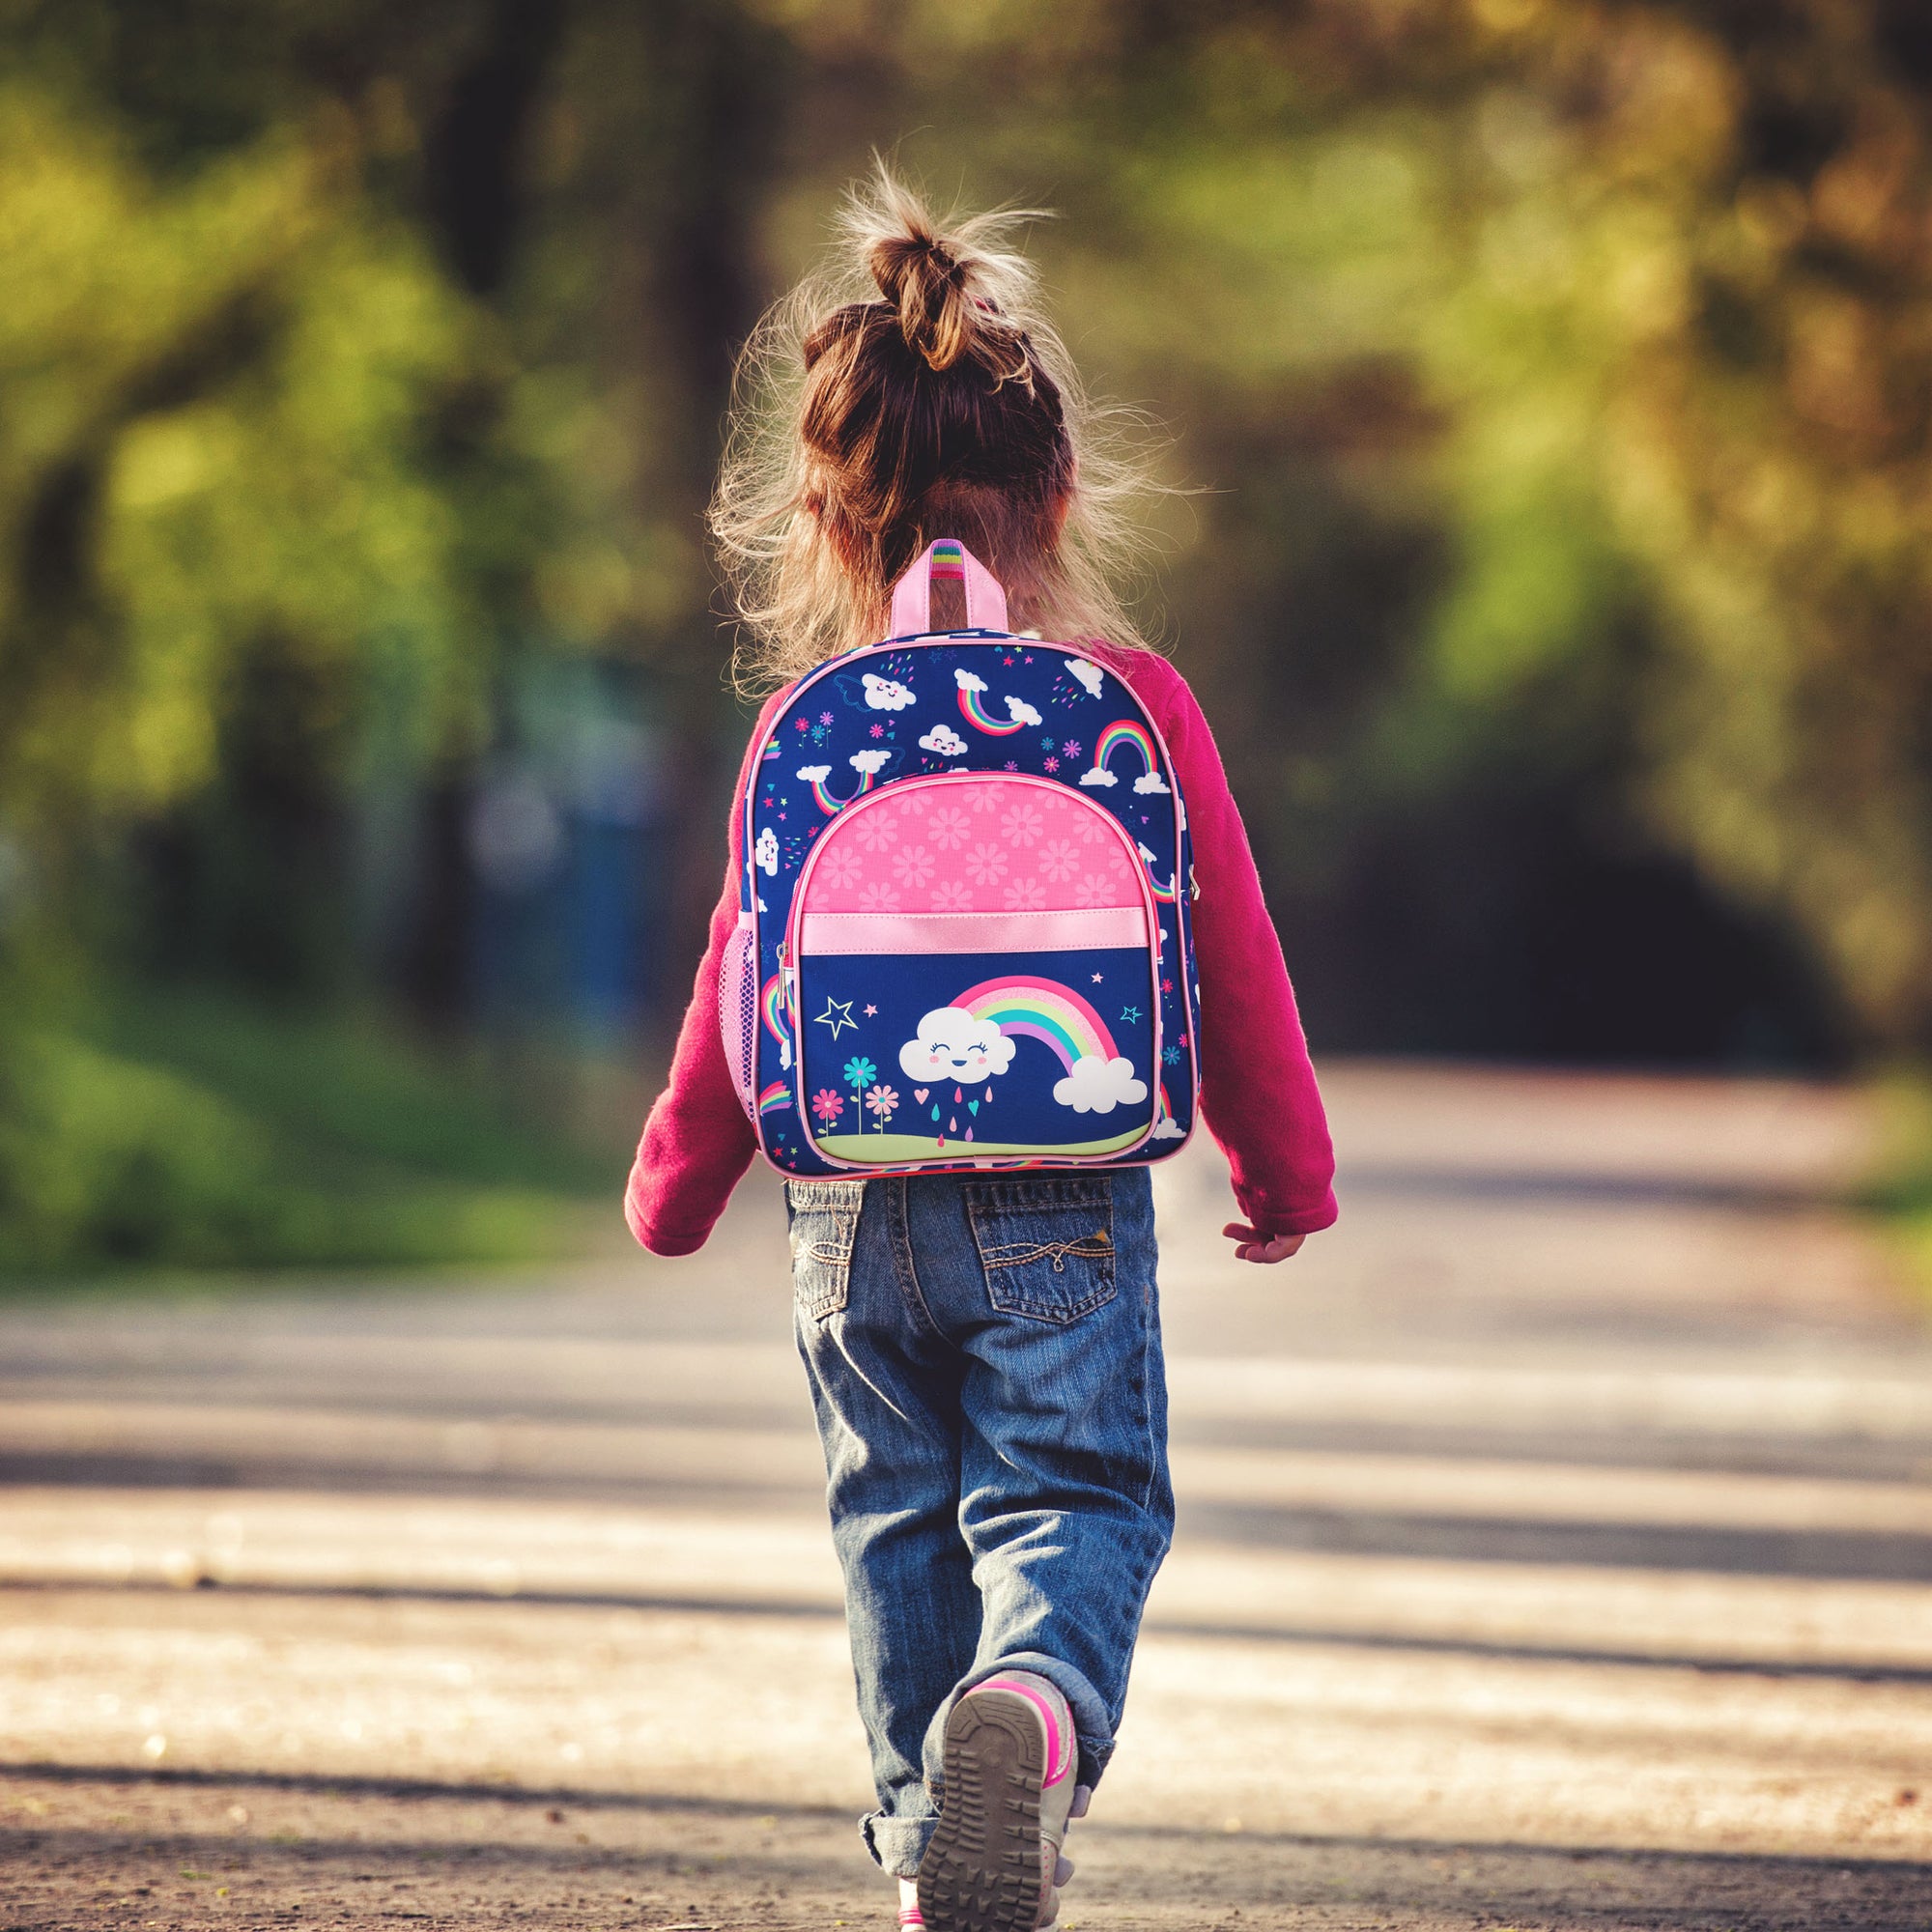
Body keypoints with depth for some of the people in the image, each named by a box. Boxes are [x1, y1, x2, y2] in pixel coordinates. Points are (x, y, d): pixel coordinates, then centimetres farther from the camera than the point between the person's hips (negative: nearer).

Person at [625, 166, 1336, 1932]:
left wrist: (678, 1177, 18)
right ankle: (1040, 1697, -32)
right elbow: (1230, 954, 2)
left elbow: (751, 971, 4)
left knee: (897, 1512, 16)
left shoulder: (807, 734, -3)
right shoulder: (1135, 705, -4)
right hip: (1066, 1199, -2)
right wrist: (1283, 1167, 15)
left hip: (856, 1207, 2)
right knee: (1073, 1493, 0)